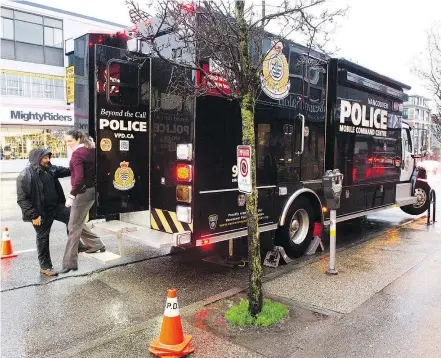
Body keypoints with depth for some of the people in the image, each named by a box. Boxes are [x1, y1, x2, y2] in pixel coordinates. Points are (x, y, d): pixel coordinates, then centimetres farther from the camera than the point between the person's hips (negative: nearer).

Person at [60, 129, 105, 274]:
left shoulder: (77, 154, -15)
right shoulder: (91, 150, 9)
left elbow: (79, 177, -24)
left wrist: (72, 195, -19)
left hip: (83, 192, -9)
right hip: (92, 190, 9)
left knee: (74, 227, -1)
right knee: (79, 223, 22)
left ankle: (70, 262, 5)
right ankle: (96, 244, 32)